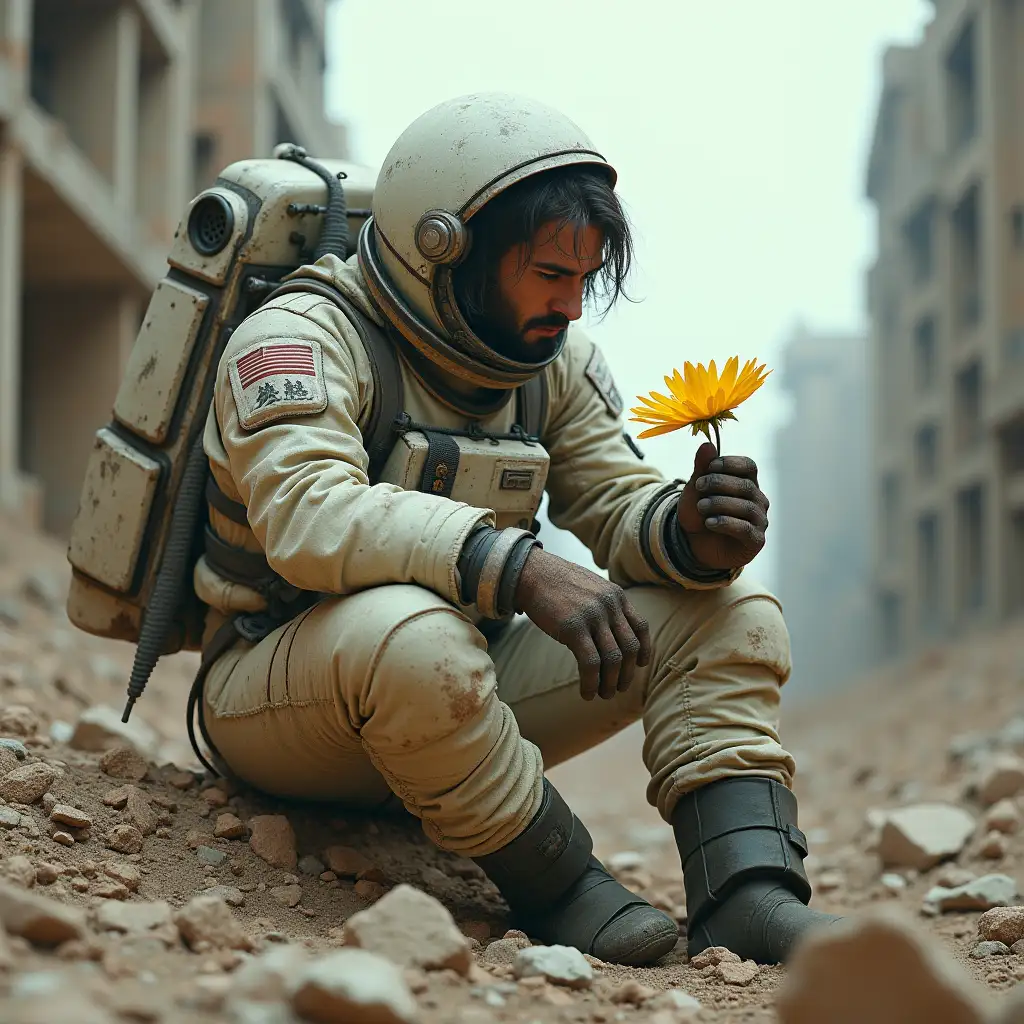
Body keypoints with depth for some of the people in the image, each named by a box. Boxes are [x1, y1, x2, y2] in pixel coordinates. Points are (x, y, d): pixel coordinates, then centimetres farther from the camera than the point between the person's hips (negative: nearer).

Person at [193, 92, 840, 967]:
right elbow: (310, 515, -34)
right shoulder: (304, 337, -17)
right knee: (412, 633, -41)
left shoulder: (553, 362, 6)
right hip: (276, 692, -6)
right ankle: (563, 894, -23)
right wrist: (521, 568, -43)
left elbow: (617, 503, 2)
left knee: (731, 612, -6)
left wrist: (688, 533, -22)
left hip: (463, 695, 7)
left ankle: (749, 896, -24)